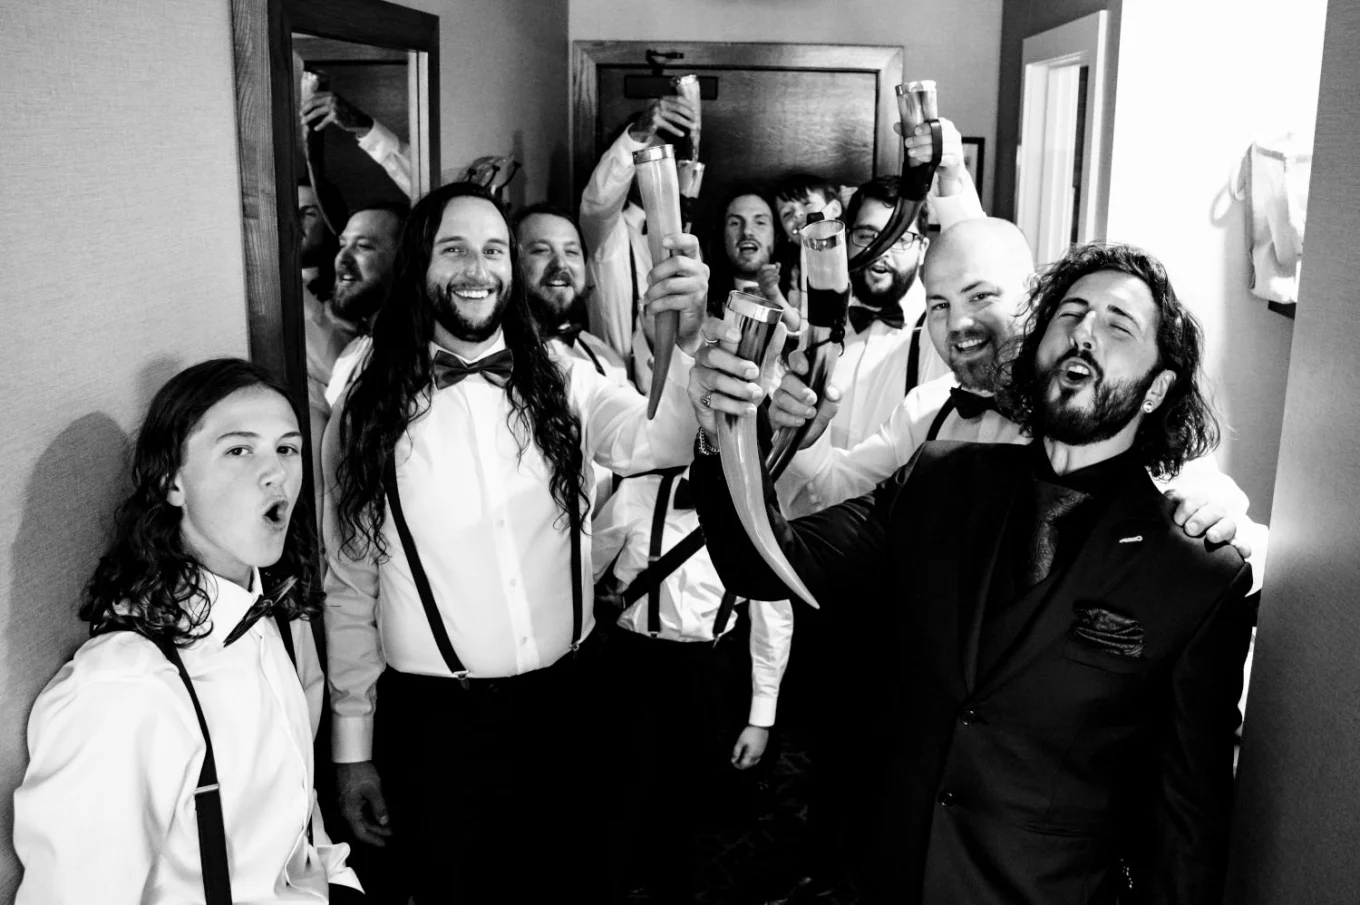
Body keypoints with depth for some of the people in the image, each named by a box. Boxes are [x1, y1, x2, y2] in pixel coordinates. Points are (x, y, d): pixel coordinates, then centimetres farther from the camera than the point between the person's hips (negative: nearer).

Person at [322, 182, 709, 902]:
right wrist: (353, 749, 2)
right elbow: (349, 589, 0)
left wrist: (684, 343, -37)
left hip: (561, 704, 2)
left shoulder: (562, 383, -1)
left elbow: (655, 443, -18)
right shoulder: (366, 414, -4)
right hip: (431, 721, -1)